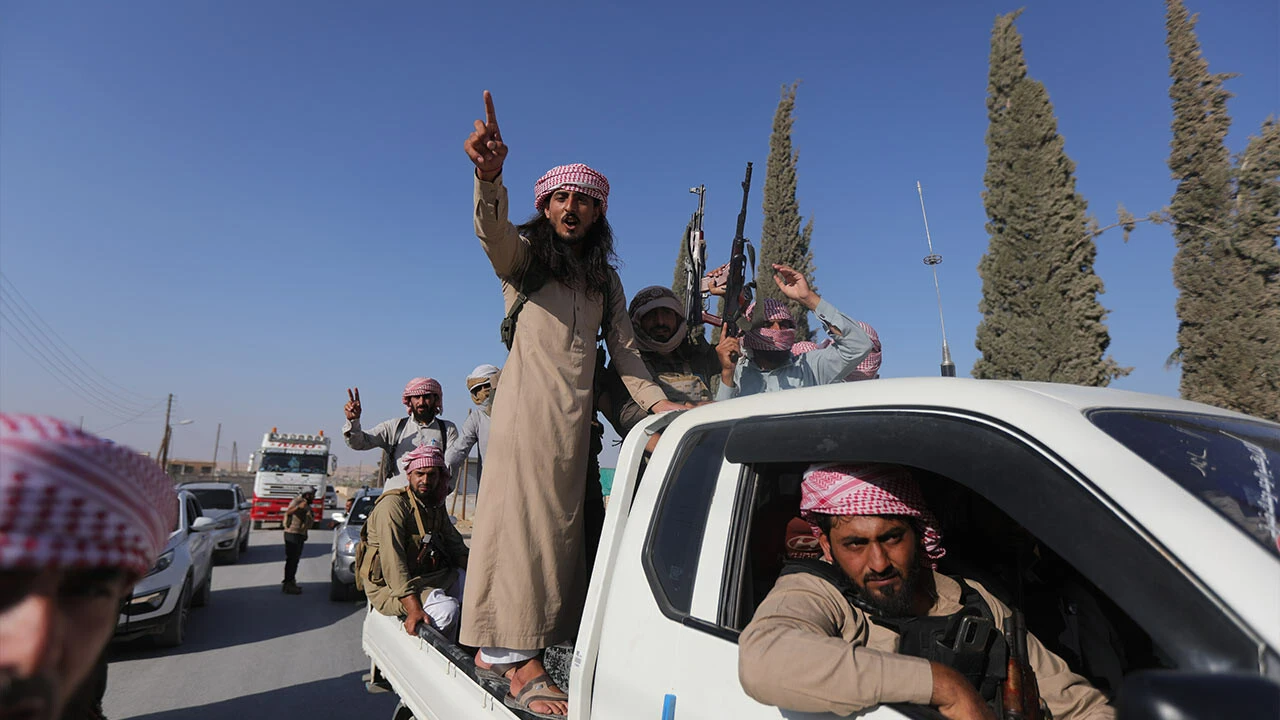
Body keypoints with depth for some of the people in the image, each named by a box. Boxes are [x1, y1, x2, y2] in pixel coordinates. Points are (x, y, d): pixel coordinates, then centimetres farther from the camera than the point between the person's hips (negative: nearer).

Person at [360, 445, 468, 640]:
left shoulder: (437, 508, 10)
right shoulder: (393, 505, -17)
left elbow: (457, 547, 15)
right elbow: (393, 562, -26)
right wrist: (413, 608, -34)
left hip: (426, 578, 8)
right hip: (389, 587, -8)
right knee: (446, 608, -29)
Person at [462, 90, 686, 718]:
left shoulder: (606, 280, 20)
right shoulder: (522, 254, 7)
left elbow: (625, 349, 14)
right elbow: (492, 230, -17)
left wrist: (656, 400, -2)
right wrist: (489, 176, -38)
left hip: (576, 412, 5)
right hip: (528, 401, -5)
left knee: (558, 521, 4)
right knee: (523, 517, -10)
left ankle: (498, 645, 14)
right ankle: (520, 666, -7)